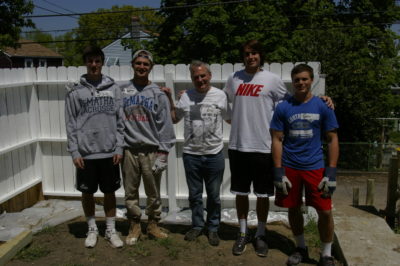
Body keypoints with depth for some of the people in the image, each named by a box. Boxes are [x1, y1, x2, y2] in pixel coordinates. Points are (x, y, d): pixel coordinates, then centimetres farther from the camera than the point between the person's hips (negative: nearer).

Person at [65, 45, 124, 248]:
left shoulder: (113, 88, 3)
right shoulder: (75, 91, -1)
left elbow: (120, 121, 3)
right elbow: (70, 124, -1)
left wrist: (119, 148, -2)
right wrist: (74, 151, -6)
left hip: (109, 152, 1)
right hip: (86, 152, -1)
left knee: (110, 192, 10)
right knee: (87, 193, 11)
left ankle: (111, 230, 24)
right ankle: (92, 229, 28)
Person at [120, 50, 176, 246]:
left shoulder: (158, 94, 2)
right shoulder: (121, 91, 6)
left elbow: (165, 125, -2)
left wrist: (163, 153, -8)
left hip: (151, 151, -1)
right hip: (128, 150, 1)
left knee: (153, 193, 8)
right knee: (131, 192, 9)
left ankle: (153, 225, 24)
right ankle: (134, 227, 24)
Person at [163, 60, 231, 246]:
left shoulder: (220, 95, -2)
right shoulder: (186, 97, 3)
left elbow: (230, 119, 10)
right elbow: (174, 119, 14)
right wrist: (169, 99, 6)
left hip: (214, 154, -2)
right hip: (191, 154, 2)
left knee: (213, 196, 11)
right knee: (194, 194, 15)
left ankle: (212, 228, 28)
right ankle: (197, 225, 33)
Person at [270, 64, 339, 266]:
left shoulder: (323, 107, -1)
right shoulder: (283, 108, -1)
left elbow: (332, 140, 0)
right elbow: (277, 140, 0)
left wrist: (331, 172, -7)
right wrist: (279, 172, -6)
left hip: (315, 167, -1)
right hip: (290, 167, 1)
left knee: (325, 211, -1)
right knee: (293, 209, 12)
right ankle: (301, 249, 34)